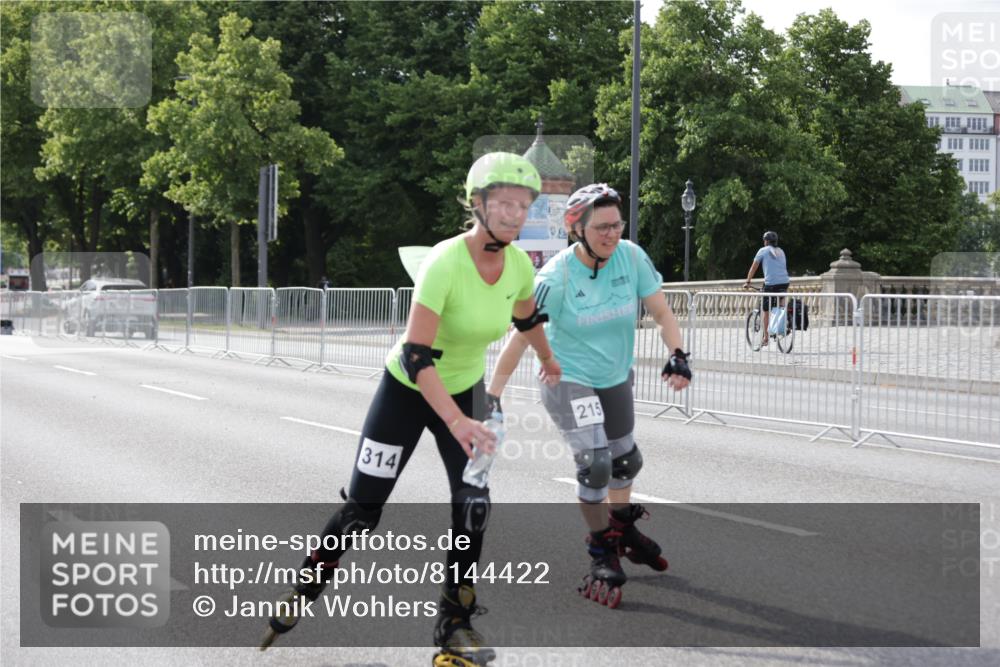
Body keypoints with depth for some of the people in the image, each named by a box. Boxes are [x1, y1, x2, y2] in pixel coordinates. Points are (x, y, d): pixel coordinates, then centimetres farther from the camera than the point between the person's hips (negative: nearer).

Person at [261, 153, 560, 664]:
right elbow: (416, 355, -35)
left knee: (473, 504, -9)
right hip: (408, 391, -4)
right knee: (362, 508, 0)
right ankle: (301, 595, 24)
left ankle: (454, 624, 6)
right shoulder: (446, 262, -31)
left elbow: (527, 317, 12)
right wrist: (457, 422, -44)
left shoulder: (518, 265, -12)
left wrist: (547, 360, 29)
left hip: (466, 390, 5)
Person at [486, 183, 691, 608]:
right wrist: (492, 396, -20)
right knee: (595, 463, -19)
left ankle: (623, 530, 47)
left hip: (615, 380, 5)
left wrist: (677, 356, -21)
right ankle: (602, 555, 2)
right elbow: (520, 338, -21)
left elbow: (661, 313, -5)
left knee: (625, 460, 19)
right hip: (568, 381, -5)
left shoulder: (631, 257, -14)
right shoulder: (557, 276, -24)